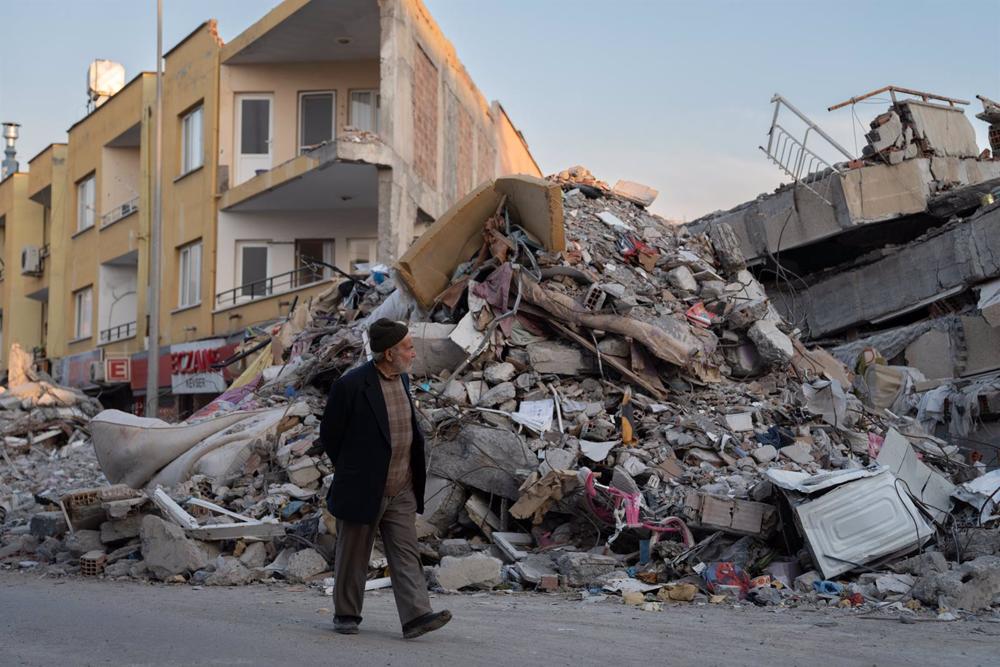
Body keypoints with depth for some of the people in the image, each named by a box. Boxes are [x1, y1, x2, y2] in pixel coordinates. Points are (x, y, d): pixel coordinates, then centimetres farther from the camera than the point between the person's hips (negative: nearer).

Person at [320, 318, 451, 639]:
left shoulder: (402, 379, 7)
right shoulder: (351, 385, -16)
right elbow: (329, 435, -6)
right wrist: (352, 472, 4)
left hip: (401, 491, 6)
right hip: (363, 490, -6)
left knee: (406, 554, -2)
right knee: (353, 557, 8)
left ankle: (416, 615, -6)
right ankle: (346, 615, 22)